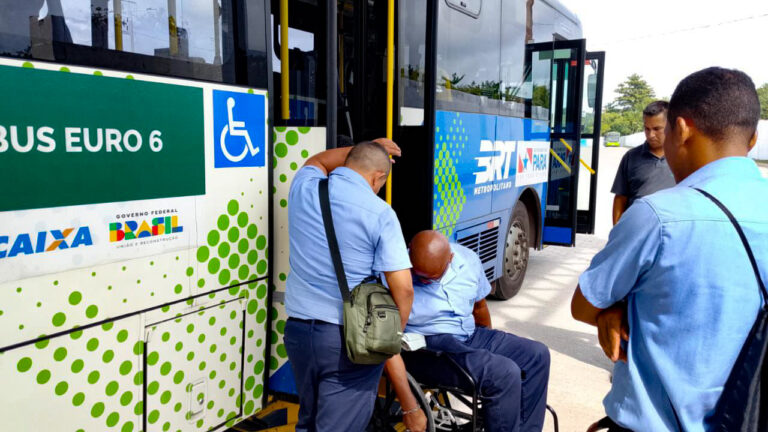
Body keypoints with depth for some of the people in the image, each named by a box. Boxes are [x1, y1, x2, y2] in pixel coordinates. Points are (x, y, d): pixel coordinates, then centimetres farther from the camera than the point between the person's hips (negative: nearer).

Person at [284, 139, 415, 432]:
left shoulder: (304, 188, 2)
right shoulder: (380, 213, -11)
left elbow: (317, 161, 28)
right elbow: (403, 288, -14)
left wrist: (366, 147, 31)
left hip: (298, 330, 5)